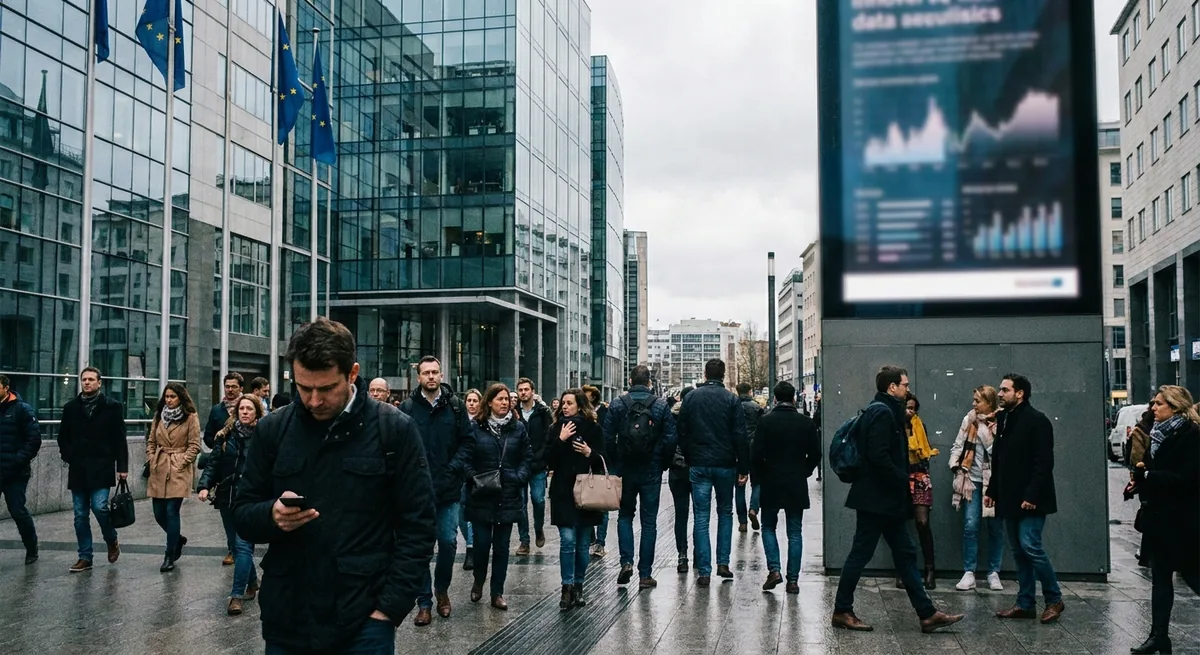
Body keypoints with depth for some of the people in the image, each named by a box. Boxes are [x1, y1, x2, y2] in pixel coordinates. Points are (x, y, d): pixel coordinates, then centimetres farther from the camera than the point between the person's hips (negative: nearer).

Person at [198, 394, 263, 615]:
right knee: (234, 544, 13)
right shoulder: (227, 435, 7)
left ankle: (237, 595, -6)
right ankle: (252, 583, 31)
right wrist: (205, 485, -7)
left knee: (243, 545, -9)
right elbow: (214, 462, 7)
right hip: (227, 497, 5)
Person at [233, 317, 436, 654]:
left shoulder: (394, 430, -5)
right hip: (285, 622, 3)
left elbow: (417, 526, -3)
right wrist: (272, 515, -14)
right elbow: (242, 515, 8)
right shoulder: (271, 430, 2)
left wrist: (390, 607, -10)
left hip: (364, 622, -3)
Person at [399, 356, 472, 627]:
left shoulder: (455, 406, 3)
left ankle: (442, 589, 29)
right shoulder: (408, 407, -2)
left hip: (449, 487, 1)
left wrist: (454, 468, -7)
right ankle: (424, 602, 14)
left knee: (448, 541, 5)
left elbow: (466, 440, 4)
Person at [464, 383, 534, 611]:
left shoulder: (518, 428, 4)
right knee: (482, 543, 0)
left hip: (508, 498, 2)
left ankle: (497, 593, 18)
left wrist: (519, 477, -10)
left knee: (501, 546, 8)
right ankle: (478, 581, 29)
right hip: (482, 497, -2)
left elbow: (528, 458, 5)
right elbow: (467, 459, -2)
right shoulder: (476, 428, -2)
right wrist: (474, 478, -16)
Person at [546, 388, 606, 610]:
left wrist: (590, 453, -15)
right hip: (563, 492, 0)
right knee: (567, 540, -9)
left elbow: (602, 462, 4)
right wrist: (561, 440, -13)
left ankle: (578, 587, 19)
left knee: (582, 544, 7)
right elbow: (549, 461, -3)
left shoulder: (593, 429, 2)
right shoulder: (556, 429, 5)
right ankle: (567, 588, -3)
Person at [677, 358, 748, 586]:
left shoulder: (690, 398, 2)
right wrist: (744, 468, -2)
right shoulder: (731, 400, -3)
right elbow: (740, 437, -6)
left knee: (701, 517, 2)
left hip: (698, 465, 1)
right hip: (725, 465, 0)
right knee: (725, 512, 17)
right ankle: (723, 563, 13)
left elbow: (681, 432, 5)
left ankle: (704, 571, -2)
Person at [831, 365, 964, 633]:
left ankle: (927, 614, 14)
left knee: (905, 554, 10)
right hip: (876, 498, -11)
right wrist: (902, 480, -14)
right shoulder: (882, 412, -16)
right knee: (860, 554, -2)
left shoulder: (884, 411, 17)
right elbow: (879, 456, -25)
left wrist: (902, 478, 11)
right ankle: (842, 612, 8)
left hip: (886, 500, 11)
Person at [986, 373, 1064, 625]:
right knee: (1018, 551, 9)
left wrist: (1032, 495, -22)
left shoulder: (1037, 420, -11)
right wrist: (992, 490, 15)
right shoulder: (1003, 419, 13)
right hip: (1010, 499, 8)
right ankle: (1025, 604, 15)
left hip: (1030, 499, -8)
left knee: (1030, 546, -11)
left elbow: (1044, 463, -17)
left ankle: (1054, 599, 5)